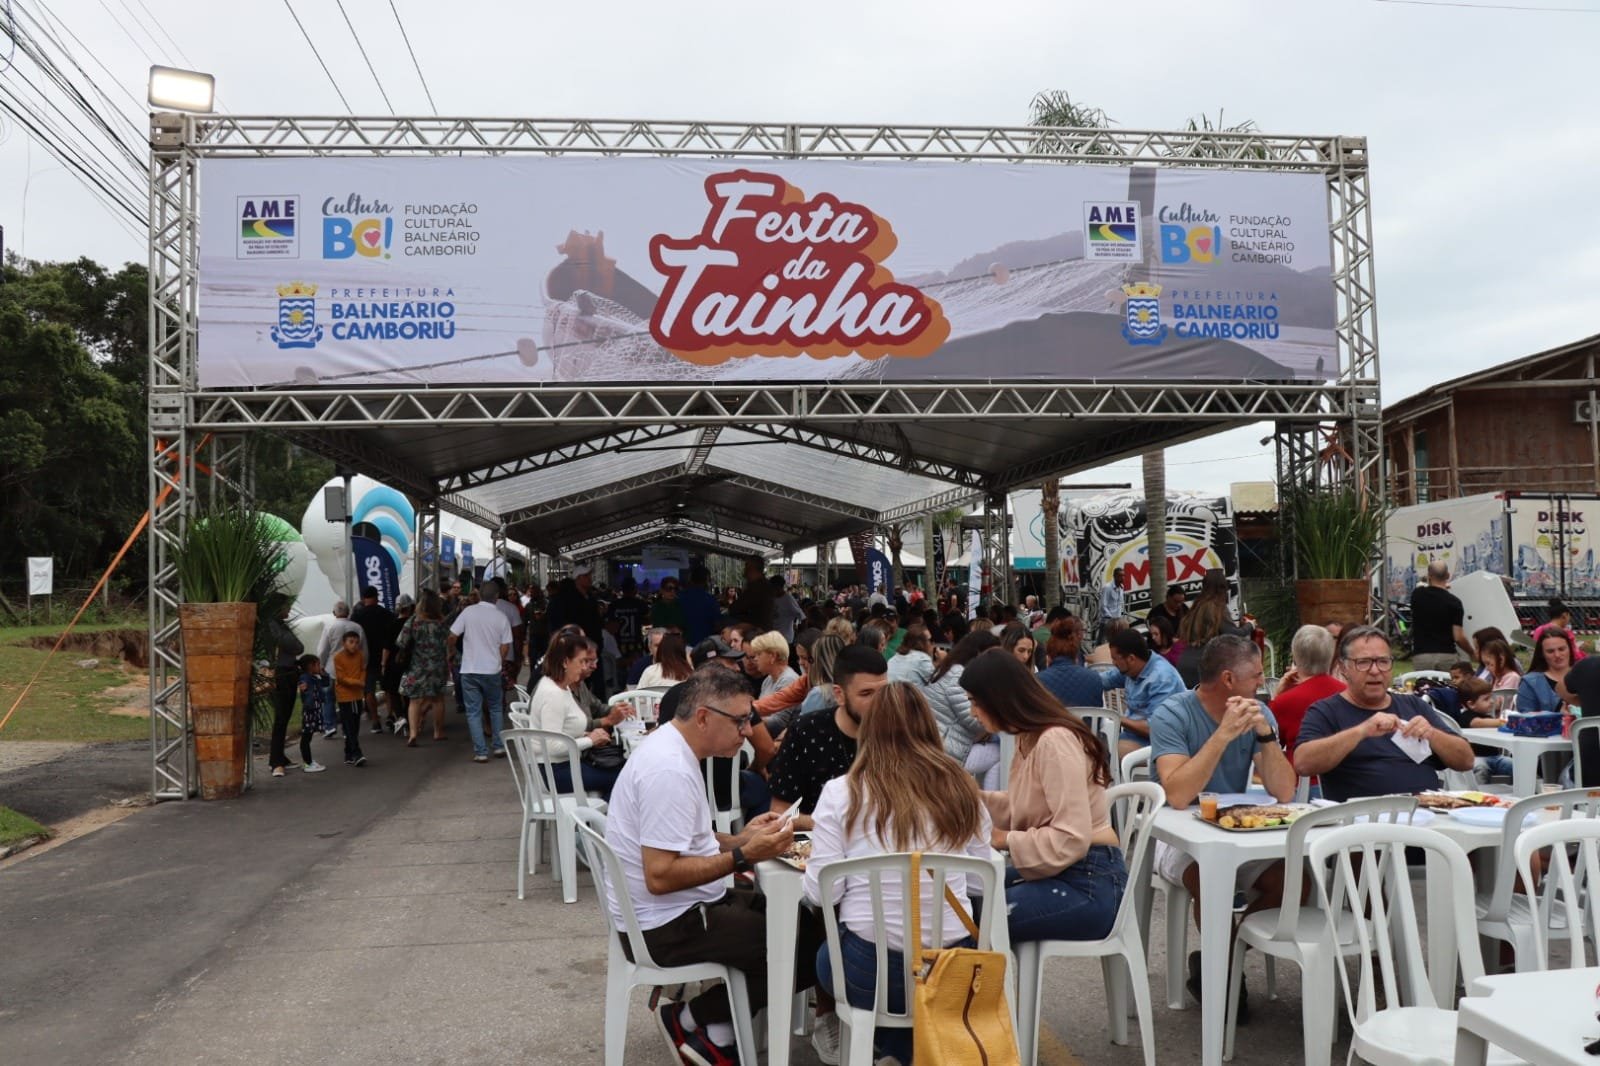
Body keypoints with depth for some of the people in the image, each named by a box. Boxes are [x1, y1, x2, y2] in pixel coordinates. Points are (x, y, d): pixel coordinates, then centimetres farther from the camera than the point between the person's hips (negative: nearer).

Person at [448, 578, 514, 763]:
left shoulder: (468, 611, -6)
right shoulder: (501, 617, -3)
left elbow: (452, 637, -5)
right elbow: (505, 647, -3)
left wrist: (452, 651, 16)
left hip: (470, 670, -1)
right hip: (492, 670, 1)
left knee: (474, 712, 5)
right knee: (495, 708, 19)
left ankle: (480, 752, 3)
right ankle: (499, 746, 17)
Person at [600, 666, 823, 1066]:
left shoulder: (671, 748, 7)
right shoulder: (669, 771, -25)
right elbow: (661, 876, -28)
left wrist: (739, 839, 5)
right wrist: (744, 856, -23)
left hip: (681, 907, 10)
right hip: (666, 926, -10)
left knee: (808, 923, 11)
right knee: (809, 949, -13)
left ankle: (717, 1029, 10)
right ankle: (692, 1019, 2)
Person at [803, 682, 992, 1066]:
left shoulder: (841, 792, -7)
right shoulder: (962, 789, 0)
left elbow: (821, 893, -6)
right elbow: (979, 883, 7)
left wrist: (823, 839, 12)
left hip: (869, 969, -3)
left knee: (825, 954, 31)